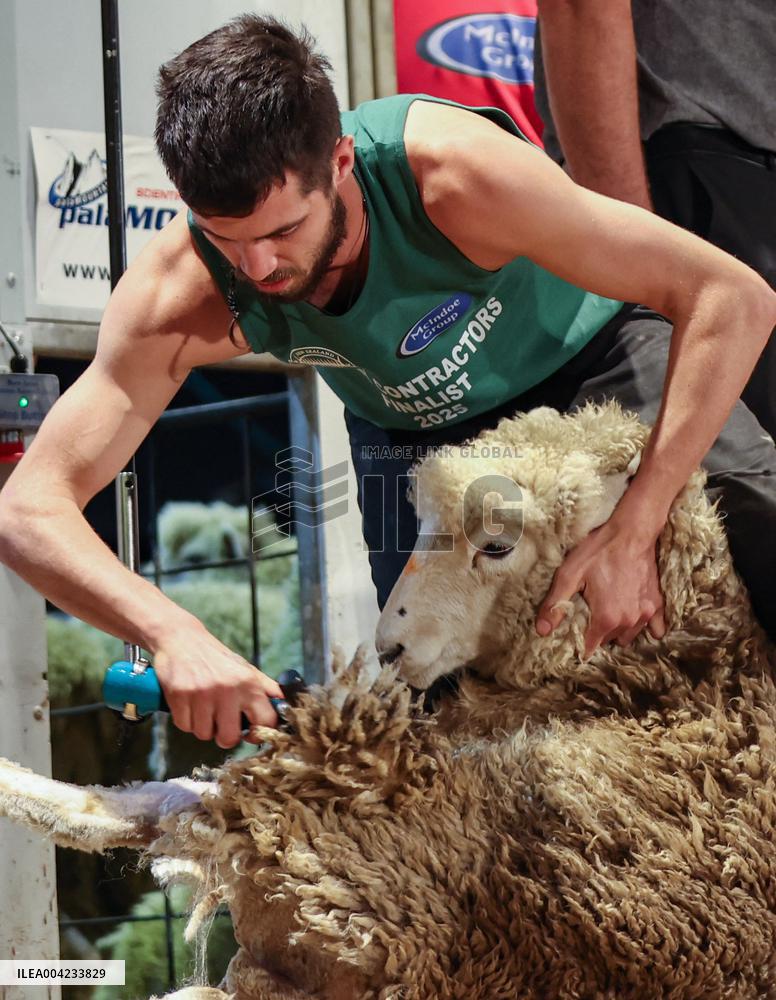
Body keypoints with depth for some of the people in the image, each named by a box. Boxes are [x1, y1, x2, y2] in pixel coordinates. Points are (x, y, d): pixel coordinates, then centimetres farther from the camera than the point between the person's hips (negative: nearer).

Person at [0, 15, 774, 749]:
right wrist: (171, 633, -53)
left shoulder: (449, 172, -41)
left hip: (583, 353, -3)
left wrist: (631, 534, -42)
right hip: (416, 428, 3)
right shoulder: (182, 298, -31)